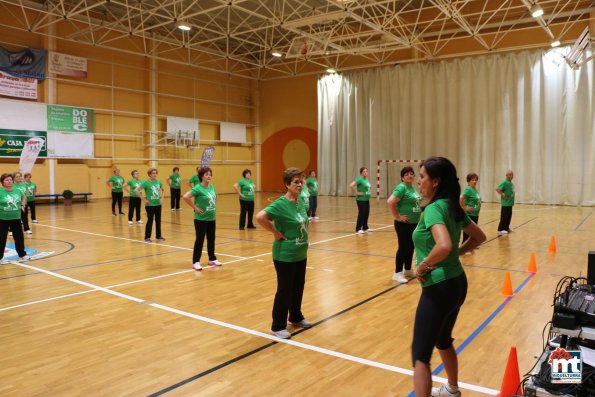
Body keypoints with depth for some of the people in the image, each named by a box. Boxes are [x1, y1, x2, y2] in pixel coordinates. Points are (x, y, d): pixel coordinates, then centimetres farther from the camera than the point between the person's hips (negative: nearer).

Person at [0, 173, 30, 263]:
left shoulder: (17, 190, 3)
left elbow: (24, 197, 23)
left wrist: (22, 205, 11)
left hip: (16, 218, 4)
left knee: (19, 237, 13)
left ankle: (22, 255, 27)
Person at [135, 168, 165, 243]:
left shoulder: (158, 182, 5)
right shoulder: (146, 182, -11)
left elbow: (163, 190, 23)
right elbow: (136, 190, -17)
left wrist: (162, 197, 8)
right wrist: (144, 199, -15)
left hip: (158, 204, 5)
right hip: (150, 205, -5)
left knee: (158, 220, 11)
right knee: (150, 220, -2)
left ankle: (158, 236, 24)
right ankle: (147, 237, 8)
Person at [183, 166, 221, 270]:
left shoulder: (212, 187, 7)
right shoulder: (198, 188, -15)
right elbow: (185, 197, -25)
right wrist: (195, 207, -18)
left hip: (211, 218, 7)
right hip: (201, 219, -7)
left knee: (211, 239, 15)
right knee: (200, 240, -1)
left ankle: (212, 259, 28)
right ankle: (196, 262, 8)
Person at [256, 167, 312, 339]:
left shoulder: (300, 203, 4)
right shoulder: (280, 204, -20)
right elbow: (260, 217, -33)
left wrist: (302, 237, 7)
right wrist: (277, 233, -24)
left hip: (301, 254, 8)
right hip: (285, 255, -8)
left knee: (298, 287, 19)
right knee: (285, 290, 3)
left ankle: (296, 317, 38)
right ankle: (278, 326, 18)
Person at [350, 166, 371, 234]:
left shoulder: (366, 180, 11)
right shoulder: (360, 179, -14)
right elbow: (352, 185, -26)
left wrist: (368, 193, 15)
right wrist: (357, 192, -19)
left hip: (366, 199, 8)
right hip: (361, 199, -8)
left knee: (366, 213, 13)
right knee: (361, 214, -7)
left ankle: (365, 228, 26)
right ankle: (358, 229, 0)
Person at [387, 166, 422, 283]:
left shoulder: (412, 188, 11)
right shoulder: (401, 187, -16)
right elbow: (390, 202, -27)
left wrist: (420, 209, 11)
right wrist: (397, 217, -21)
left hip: (414, 223, 8)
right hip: (404, 224, -8)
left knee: (410, 247, 16)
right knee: (403, 247, -2)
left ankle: (408, 270, 29)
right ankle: (398, 273, 8)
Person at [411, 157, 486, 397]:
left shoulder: (434, 208, -20)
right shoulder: (452, 207, 7)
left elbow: (444, 246, -36)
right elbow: (479, 237, 19)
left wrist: (422, 266, -21)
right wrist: (457, 253, 12)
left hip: (439, 288, -10)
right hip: (457, 283, 10)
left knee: (420, 355, 0)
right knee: (443, 341, 30)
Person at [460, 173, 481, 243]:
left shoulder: (475, 190, 10)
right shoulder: (468, 189, -17)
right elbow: (460, 199, -28)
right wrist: (465, 208, -22)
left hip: (475, 214, 9)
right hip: (469, 214, -9)